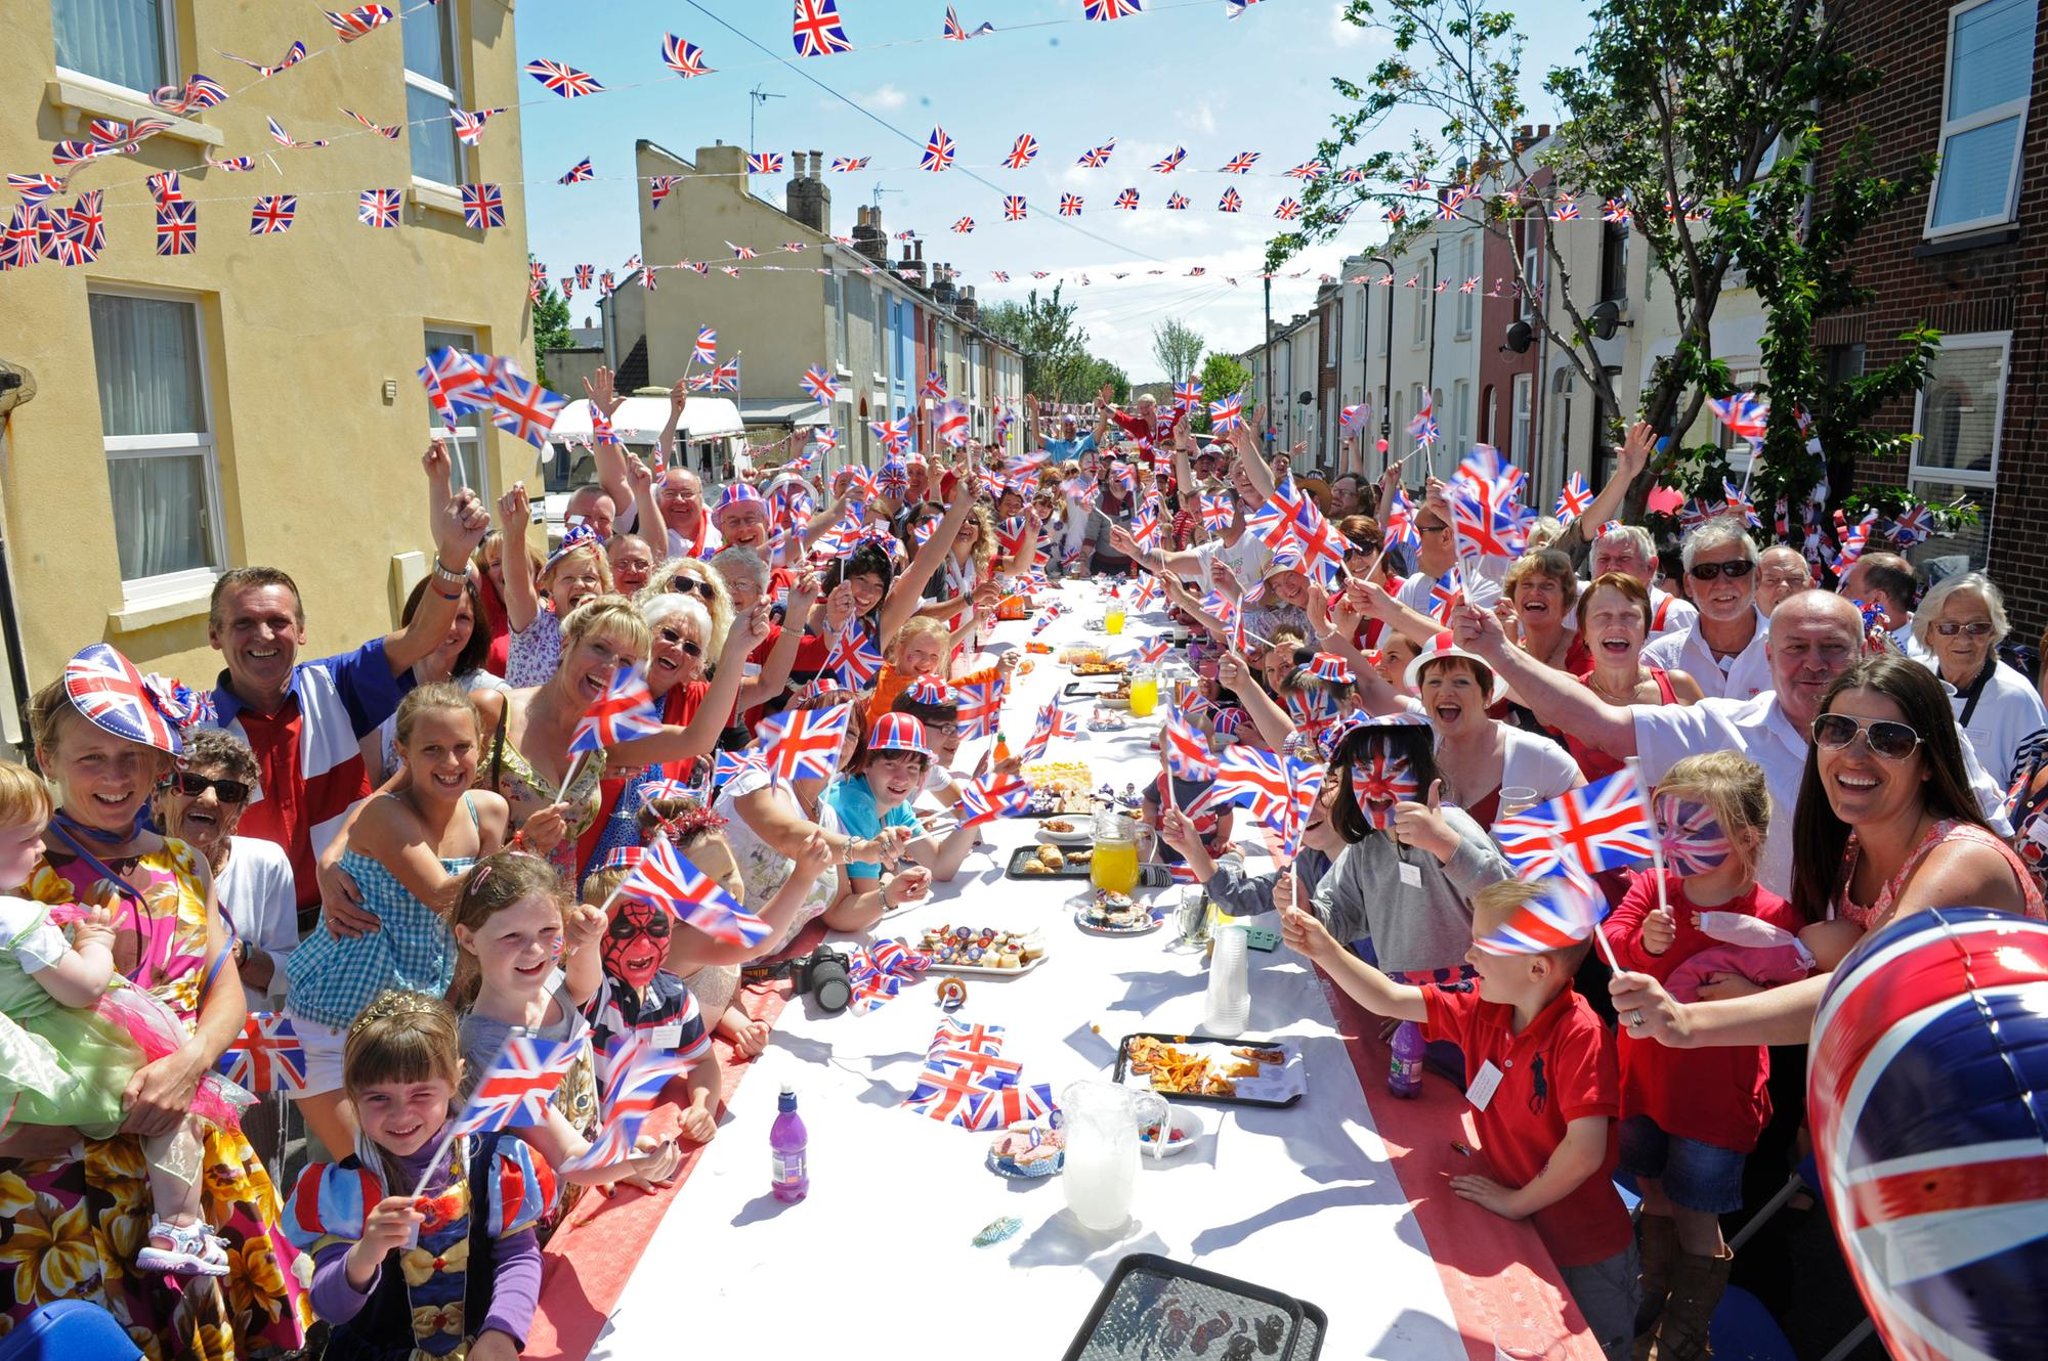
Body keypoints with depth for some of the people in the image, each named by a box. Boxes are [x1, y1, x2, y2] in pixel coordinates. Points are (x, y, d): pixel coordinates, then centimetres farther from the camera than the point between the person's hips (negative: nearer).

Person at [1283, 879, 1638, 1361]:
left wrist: (1517, 1202, -19)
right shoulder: (1483, 1013, -9)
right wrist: (1324, 950, -16)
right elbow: (1391, 1000, -4)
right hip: (1518, 1233, 6)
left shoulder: (1580, 1035, -30)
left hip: (1586, 1253, -6)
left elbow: (1585, 1151, -33)